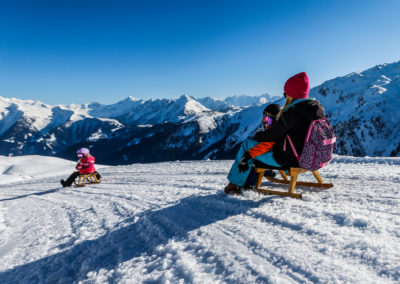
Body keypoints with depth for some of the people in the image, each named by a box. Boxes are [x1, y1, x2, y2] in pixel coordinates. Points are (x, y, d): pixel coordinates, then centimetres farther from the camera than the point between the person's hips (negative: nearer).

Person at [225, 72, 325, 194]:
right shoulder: (317, 107, 1)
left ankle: (235, 184, 17)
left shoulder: (292, 112, -26)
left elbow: (272, 135, -17)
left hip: (286, 159, -9)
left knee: (247, 145, 7)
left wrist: (257, 136, 5)